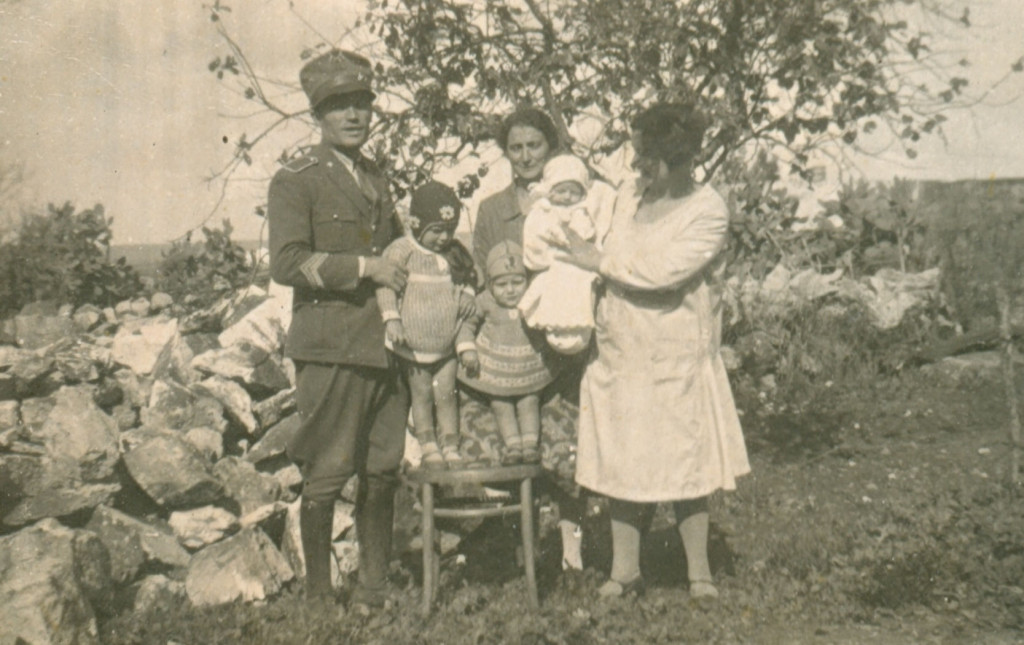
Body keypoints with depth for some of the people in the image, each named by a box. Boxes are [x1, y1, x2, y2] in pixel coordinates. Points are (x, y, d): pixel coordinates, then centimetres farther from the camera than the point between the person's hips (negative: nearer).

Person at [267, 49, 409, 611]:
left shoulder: (377, 182, 20)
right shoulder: (294, 182, -1)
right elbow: (286, 263, -14)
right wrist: (363, 268, -17)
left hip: (386, 347, 6)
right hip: (330, 348, -6)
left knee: (382, 472, 9)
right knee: (326, 475, -1)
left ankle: (374, 588, 23)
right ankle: (318, 596, 13)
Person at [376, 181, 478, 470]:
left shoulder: (456, 253, 5)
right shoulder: (401, 251, -11)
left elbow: (468, 279, 21)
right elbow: (386, 286, -16)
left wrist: (467, 294, 1)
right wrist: (391, 318, -25)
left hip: (446, 344, 3)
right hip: (413, 344, -3)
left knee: (447, 394, 8)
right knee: (421, 395, 7)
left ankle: (450, 448, 17)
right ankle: (428, 448, 18)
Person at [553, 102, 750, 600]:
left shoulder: (708, 213, -10)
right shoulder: (629, 194, 9)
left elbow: (659, 273, -20)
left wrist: (594, 260, -11)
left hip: (677, 359, -5)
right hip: (619, 352, 5)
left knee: (683, 465, 4)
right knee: (625, 463, 8)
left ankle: (699, 572, 19)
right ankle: (624, 570, 18)